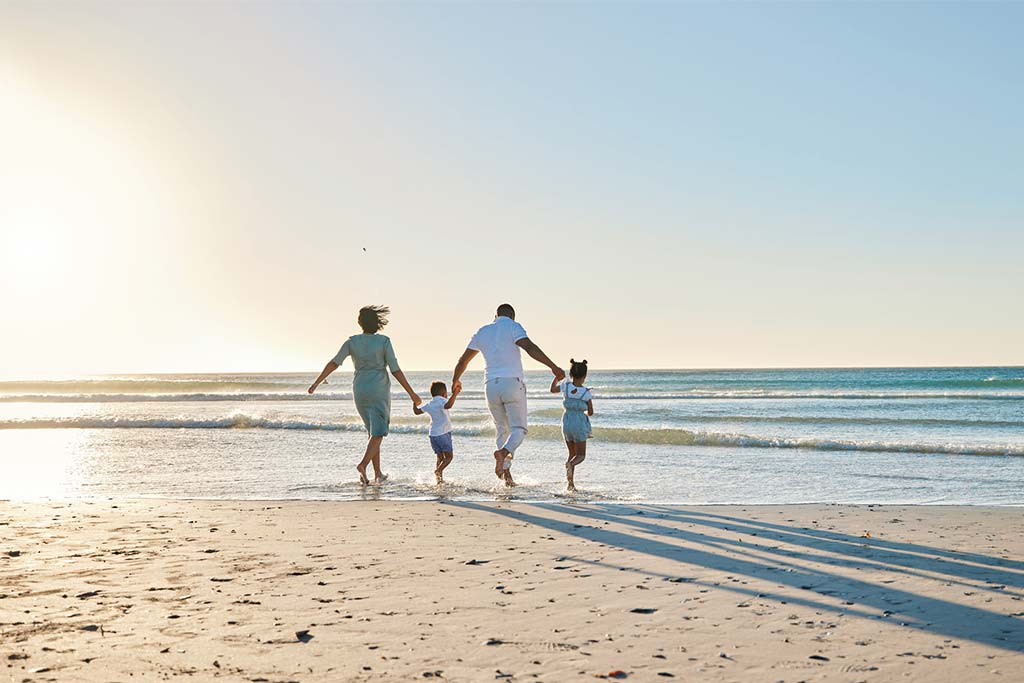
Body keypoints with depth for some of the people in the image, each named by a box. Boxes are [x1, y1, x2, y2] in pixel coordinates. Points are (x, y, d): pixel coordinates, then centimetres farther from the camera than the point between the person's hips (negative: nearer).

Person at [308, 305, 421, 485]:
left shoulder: (352, 341, 0)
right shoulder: (384, 341, -8)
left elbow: (334, 363, -7)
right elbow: (396, 370, -10)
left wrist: (317, 383, -2)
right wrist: (412, 394, -6)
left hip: (360, 391, 4)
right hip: (379, 392, -4)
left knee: (373, 431, 17)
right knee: (377, 434, -4)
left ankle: (378, 474, 16)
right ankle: (363, 464, -29)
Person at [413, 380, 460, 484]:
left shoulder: (429, 404, 11)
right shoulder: (442, 401, -9)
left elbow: (417, 411, 17)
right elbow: (448, 405, -32)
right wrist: (455, 394, -32)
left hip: (433, 434, 7)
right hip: (443, 433, -7)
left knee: (440, 457, 14)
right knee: (449, 456, -3)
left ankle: (440, 478, 5)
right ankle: (438, 470, -25)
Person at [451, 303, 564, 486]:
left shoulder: (482, 332, 17)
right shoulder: (513, 327, 2)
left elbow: (463, 360, 25)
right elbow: (530, 348, -16)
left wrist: (455, 380, 41)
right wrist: (553, 367, -20)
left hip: (491, 385, 4)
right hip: (512, 382, -4)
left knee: (502, 431, 13)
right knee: (518, 429, -1)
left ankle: (507, 474, 2)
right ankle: (503, 451, -31)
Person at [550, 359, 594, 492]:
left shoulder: (565, 385, -4)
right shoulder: (586, 392, -9)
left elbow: (552, 389, 16)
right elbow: (591, 412, -3)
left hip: (566, 422, 3)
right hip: (580, 424, -3)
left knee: (572, 454, 16)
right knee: (581, 455, 6)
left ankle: (570, 482, 2)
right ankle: (570, 465, -29)